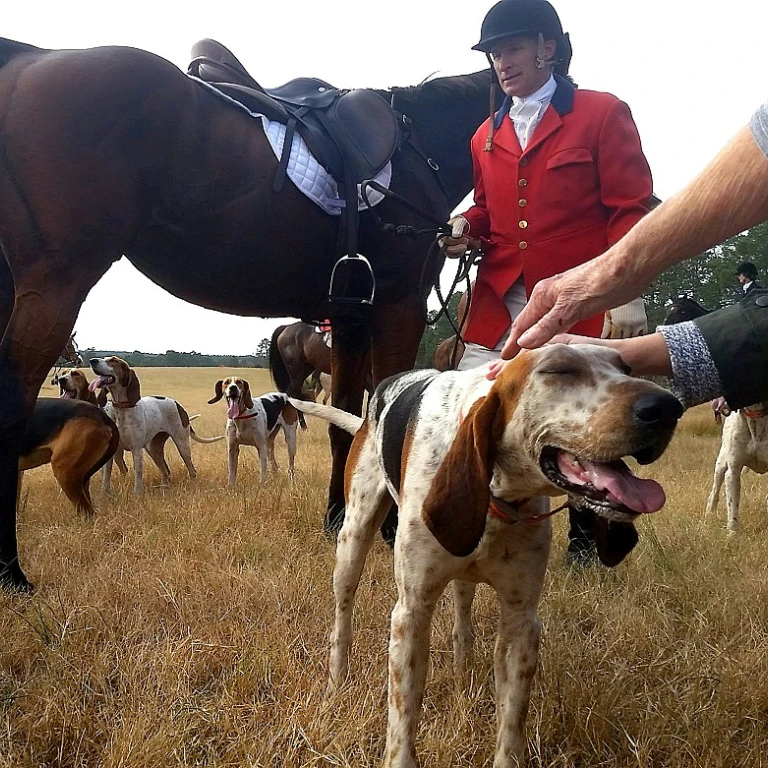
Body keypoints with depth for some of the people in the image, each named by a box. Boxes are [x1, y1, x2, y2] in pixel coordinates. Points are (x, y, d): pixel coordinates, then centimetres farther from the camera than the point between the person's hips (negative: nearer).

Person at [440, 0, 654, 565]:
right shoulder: (486, 136, 15)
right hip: (499, 300, 4)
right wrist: (467, 228, 1)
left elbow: (630, 209, -2)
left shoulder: (603, 115, 1)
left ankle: (587, 538, 24)